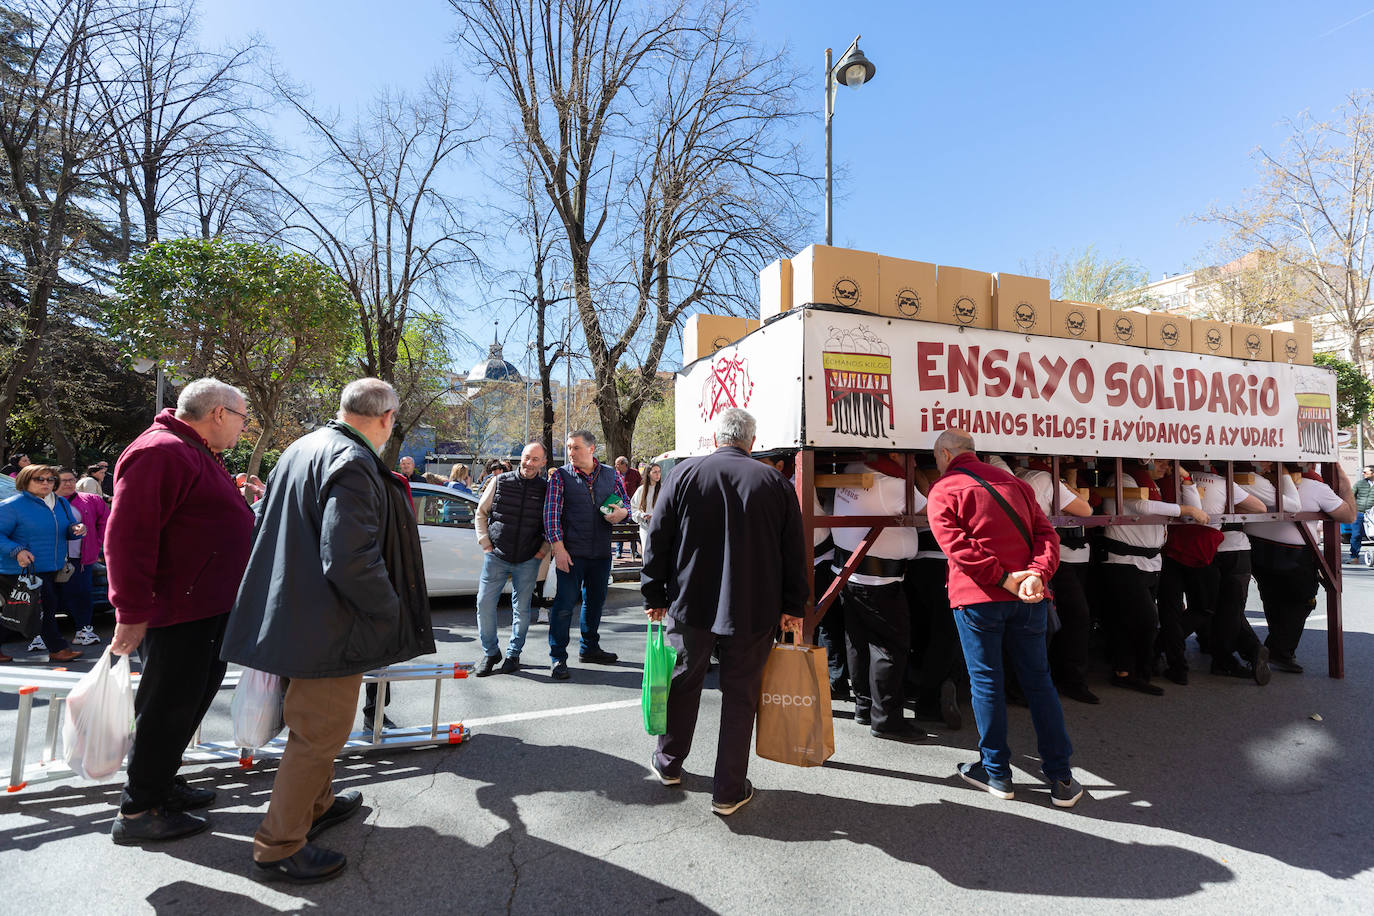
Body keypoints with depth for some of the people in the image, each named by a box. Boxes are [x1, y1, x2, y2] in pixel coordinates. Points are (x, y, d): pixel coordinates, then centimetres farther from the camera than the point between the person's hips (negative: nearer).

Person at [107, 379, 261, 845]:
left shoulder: (199, 454, 16)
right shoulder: (160, 452, -19)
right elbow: (128, 536, -24)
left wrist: (240, 500, 10)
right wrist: (132, 613, -23)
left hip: (209, 606, 11)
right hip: (176, 610, -11)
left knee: (194, 697, 20)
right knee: (169, 706, 1)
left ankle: (161, 781, 36)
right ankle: (138, 812, 17)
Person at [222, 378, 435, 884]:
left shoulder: (302, 449, 8)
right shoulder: (353, 463, -24)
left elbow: (267, 529, 19)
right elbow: (350, 561, -31)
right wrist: (393, 613, -17)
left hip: (294, 611, 10)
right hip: (328, 626, -10)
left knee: (315, 725, 26)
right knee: (320, 732, 6)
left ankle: (316, 805, 44)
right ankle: (278, 848, 21)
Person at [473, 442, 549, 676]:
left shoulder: (547, 489, -2)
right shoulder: (500, 482, 0)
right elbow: (481, 513, 9)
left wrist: (543, 549, -1)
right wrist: (486, 544, 2)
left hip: (528, 560, -1)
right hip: (496, 556, 1)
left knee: (521, 608, 7)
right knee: (484, 603, 1)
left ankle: (513, 654, 25)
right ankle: (490, 652, 20)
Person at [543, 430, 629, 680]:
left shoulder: (611, 475, 7)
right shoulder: (560, 476, -2)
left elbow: (625, 502, 15)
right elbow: (552, 513, -7)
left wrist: (622, 512, -10)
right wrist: (558, 548, -15)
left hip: (601, 552, 4)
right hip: (571, 552, -4)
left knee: (595, 601, 15)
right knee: (564, 603, -2)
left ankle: (589, 648, 33)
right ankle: (557, 657, 11)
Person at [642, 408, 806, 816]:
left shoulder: (685, 473, -3)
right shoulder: (776, 482, -2)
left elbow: (658, 540, -1)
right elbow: (794, 552, 1)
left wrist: (654, 595, 7)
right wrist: (793, 608, 9)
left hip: (691, 603, 1)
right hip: (754, 612, 0)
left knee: (683, 683, 19)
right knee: (740, 695, 11)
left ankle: (668, 763, 38)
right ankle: (729, 791, 20)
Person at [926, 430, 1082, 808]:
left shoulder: (943, 491, -1)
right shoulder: (1014, 483, 16)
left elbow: (958, 547, -15)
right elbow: (1045, 533, 5)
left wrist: (1003, 578, -14)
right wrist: (1037, 574, -7)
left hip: (977, 598, -5)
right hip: (1028, 599, 5)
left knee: (986, 681, 7)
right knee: (1038, 681, 13)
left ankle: (996, 772, 18)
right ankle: (1061, 778, 19)